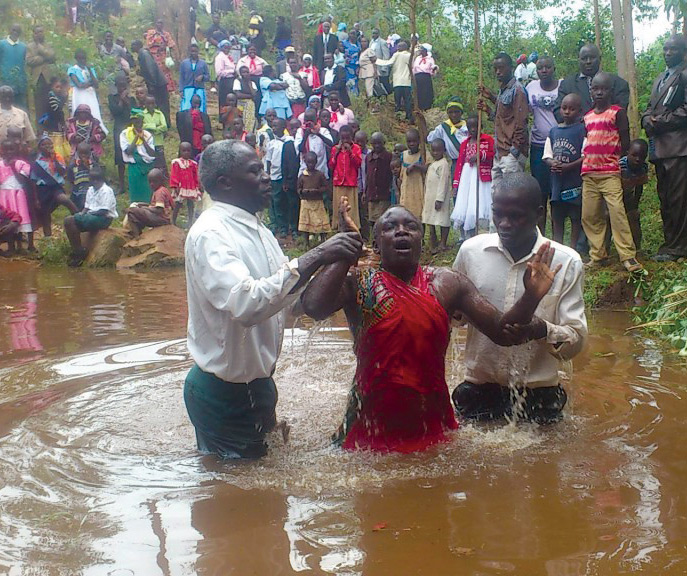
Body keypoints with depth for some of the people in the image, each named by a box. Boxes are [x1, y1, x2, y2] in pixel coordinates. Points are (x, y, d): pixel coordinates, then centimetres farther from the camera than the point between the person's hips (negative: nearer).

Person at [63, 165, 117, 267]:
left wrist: (90, 213, -13)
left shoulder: (106, 191, -11)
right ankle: (76, 251, -9)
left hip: (104, 218, -9)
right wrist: (82, 213, -5)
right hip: (91, 216, 9)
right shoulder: (91, 190, 16)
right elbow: (87, 207, 16)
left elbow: (104, 211, -16)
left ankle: (80, 251, -13)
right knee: (68, 221, -11)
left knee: (73, 220, -23)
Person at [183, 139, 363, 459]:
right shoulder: (210, 233, -22)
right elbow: (244, 304, -38)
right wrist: (314, 257, -38)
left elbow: (289, 295, 13)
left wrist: (334, 265, -3)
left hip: (256, 381, 9)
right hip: (224, 393, -9)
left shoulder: (257, 229, 8)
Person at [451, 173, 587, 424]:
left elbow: (576, 340, -11)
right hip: (479, 387, 1)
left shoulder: (566, 262, -10)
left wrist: (543, 330, -32)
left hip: (538, 392, -1)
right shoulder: (471, 250, -5)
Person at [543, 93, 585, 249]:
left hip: (575, 182, -5)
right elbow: (547, 155, 11)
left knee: (576, 216, 3)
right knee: (556, 216, 11)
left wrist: (568, 166, -20)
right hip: (557, 181, 5)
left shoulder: (582, 130, -5)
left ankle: (572, 248, 10)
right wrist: (552, 163, -10)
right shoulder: (554, 131, 11)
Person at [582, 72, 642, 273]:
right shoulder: (587, 117, 16)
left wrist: (609, 157, -4)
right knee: (589, 215, 4)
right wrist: (586, 159, 7)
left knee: (617, 212, -15)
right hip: (588, 173, 6)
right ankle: (598, 255, 14)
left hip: (610, 173, -5)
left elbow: (625, 143, -1)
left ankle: (628, 256, -12)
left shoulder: (617, 112, 1)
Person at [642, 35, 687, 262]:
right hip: (660, 147, 8)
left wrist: (659, 122, -12)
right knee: (665, 198, 11)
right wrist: (648, 120, 0)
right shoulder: (660, 79, 22)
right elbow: (650, 107, 21)